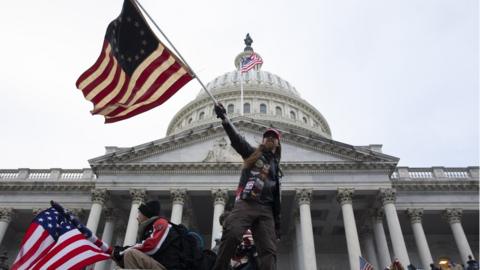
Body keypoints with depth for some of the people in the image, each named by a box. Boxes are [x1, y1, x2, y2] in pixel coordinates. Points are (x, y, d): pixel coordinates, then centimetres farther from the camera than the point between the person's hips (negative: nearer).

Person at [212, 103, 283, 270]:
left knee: (269, 250, -8)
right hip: (245, 203, -4)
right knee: (232, 234, -30)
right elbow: (236, 138, -2)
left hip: (265, 210, 4)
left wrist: (277, 223, 19)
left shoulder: (277, 169, 27)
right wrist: (224, 118, -17)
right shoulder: (252, 153, 16)